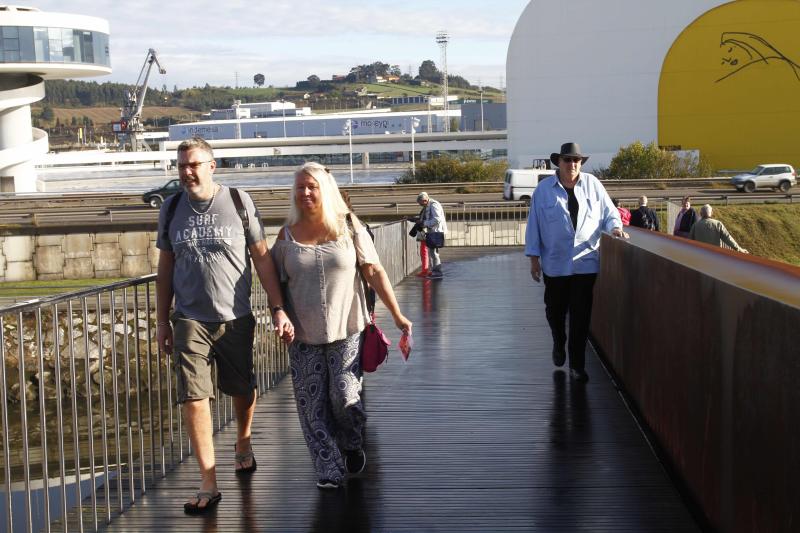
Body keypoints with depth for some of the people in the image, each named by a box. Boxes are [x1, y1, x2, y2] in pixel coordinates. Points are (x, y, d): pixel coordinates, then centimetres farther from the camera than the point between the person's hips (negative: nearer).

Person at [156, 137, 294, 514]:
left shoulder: (238, 202, -2)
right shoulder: (171, 209, 4)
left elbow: (262, 258, 0)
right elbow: (165, 268, 11)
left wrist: (278, 309, -5)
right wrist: (162, 321, 9)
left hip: (235, 319, 0)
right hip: (189, 320, 1)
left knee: (242, 390, 14)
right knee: (193, 398, -9)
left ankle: (243, 444, 44)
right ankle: (208, 484, -2)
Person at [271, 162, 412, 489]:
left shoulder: (349, 227, 0)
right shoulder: (287, 235, 3)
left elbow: (374, 272, 1)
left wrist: (396, 314, -1)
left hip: (346, 331, -1)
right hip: (304, 337, 2)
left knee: (344, 396, -4)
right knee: (313, 406, 0)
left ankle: (353, 445, 27)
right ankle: (330, 470, 11)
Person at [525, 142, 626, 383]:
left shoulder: (592, 185, 4)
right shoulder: (544, 189, 0)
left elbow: (608, 212, 10)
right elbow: (534, 223, 2)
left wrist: (615, 226, -12)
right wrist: (534, 257, 0)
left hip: (585, 262, 0)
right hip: (555, 263, 0)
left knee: (581, 316, -2)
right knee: (555, 310, 13)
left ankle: (577, 365, 6)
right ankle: (558, 343, 44)